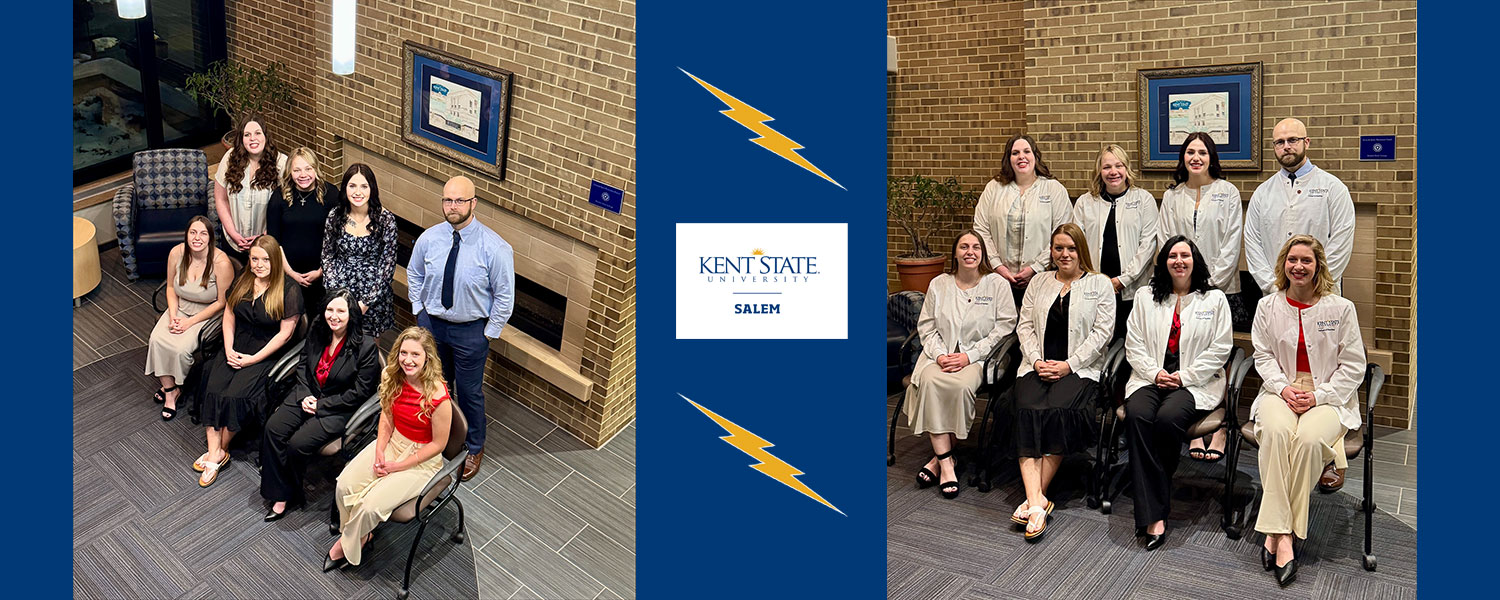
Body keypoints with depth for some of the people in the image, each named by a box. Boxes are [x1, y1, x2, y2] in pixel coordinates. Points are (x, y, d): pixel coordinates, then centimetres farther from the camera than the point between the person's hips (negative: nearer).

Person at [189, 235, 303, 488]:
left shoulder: (289, 291, -13)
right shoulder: (243, 281, 6)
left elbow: (285, 333, -12)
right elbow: (229, 316, 13)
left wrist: (253, 359, -12)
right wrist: (229, 349, -2)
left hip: (267, 354, -5)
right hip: (237, 347, 6)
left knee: (235, 395, -23)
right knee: (211, 388, -17)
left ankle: (219, 450, -3)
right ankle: (215, 453, -16)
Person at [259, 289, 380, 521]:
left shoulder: (366, 347, -18)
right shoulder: (317, 332, 1)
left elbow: (359, 392, -15)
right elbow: (302, 365, 13)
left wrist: (321, 405, -14)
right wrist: (304, 396, -4)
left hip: (338, 409, -6)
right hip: (308, 396, 6)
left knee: (297, 444, -20)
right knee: (273, 428, -16)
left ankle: (293, 493, 9)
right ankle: (280, 495, -5)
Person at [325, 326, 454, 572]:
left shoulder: (437, 396, -28)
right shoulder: (394, 378, -9)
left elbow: (438, 444, -18)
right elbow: (387, 415, 6)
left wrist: (398, 466, -13)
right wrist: (379, 452, -8)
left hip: (422, 458, -6)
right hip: (392, 442, 6)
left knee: (370, 506, -18)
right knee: (345, 485, -12)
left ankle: (346, 545, 14)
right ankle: (362, 534, 14)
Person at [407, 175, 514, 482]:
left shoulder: (494, 247, -22)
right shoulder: (428, 238, -10)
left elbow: (505, 295, -12)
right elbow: (414, 275, 10)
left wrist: (490, 332, -9)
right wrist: (419, 310, 7)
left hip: (471, 330, -3)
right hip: (431, 323, 4)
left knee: (470, 392, 11)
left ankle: (474, 449, 35)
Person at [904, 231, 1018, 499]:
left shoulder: (997, 284, 5)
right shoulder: (939, 284, 13)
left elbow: (1004, 327, -2)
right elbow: (926, 327, 11)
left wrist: (969, 356, -12)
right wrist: (939, 354, -9)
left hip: (978, 357, -2)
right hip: (940, 354, 2)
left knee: (961, 385, -34)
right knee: (929, 381, -31)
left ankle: (940, 456, -17)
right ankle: (946, 461, -26)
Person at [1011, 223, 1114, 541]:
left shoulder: (1100, 284, 8)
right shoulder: (1039, 283, 19)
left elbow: (1102, 332, -1)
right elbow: (1025, 326, 13)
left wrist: (1069, 365, -11)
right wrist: (1036, 361, -4)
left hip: (1080, 368, -3)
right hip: (1038, 366, 3)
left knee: (1058, 410, -32)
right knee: (1028, 410, -28)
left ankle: (1034, 497, -25)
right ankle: (1037, 502, -36)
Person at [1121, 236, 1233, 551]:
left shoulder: (1214, 299, 9)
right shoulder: (1146, 296, 16)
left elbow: (1220, 349, 2)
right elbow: (1134, 343, 10)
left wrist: (1184, 376, -8)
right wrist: (1154, 373, -6)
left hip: (1196, 382, -2)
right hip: (1150, 378, 2)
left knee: (1168, 418, -35)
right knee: (1137, 415, -32)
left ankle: (1154, 493, -14)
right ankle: (1153, 516, -32)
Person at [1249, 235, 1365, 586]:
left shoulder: (1341, 308, 3)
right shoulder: (1268, 306, 10)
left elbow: (1353, 365, 2)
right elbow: (1263, 356, 8)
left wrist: (1318, 396, -10)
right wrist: (1283, 388, -10)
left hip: (1328, 395, -1)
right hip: (1281, 389, 1)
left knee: (1309, 438, -34)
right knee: (1276, 431, -33)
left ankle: (1277, 531, -24)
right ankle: (1281, 534, -33)